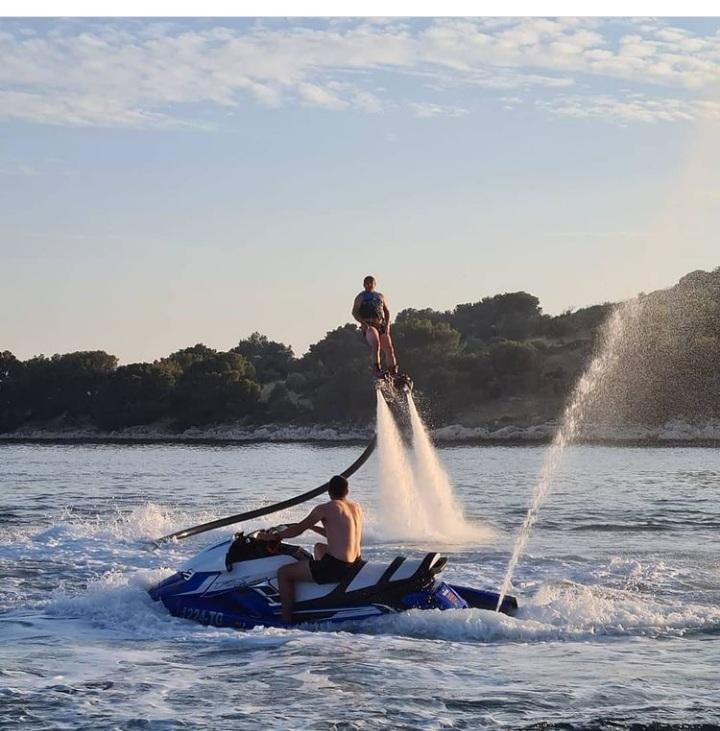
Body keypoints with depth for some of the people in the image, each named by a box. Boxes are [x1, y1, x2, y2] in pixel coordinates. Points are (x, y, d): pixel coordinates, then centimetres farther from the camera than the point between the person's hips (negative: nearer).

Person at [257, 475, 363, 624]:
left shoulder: (325, 509, -9)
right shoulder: (357, 508, 10)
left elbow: (298, 529, -1)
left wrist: (273, 536, 12)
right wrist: (312, 526, 29)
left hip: (335, 567, -8)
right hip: (356, 564, 8)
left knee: (283, 573, 3)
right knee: (319, 547, 38)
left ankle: (287, 621, 1)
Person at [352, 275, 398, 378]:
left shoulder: (380, 296, 22)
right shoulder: (360, 297, 12)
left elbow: (387, 311, 20)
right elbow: (354, 312, 2)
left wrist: (387, 324, 4)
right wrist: (363, 323, -13)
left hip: (381, 325, 4)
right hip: (368, 326, -4)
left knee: (389, 349, -5)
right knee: (376, 344, -30)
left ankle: (393, 373, 1)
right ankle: (377, 370, -34)